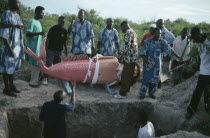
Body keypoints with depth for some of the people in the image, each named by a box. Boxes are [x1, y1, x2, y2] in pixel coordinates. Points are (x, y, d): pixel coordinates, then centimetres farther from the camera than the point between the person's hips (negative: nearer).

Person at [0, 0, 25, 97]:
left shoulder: (17, 15, 10)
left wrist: (22, 45, 15)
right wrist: (9, 48, -22)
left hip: (17, 46, 8)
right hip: (10, 46, -8)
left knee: (13, 67, 17)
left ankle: (11, 85, 29)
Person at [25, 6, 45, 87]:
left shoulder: (38, 22, 15)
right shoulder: (32, 21, -12)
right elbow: (28, 34, -19)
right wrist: (39, 33, -29)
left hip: (38, 47, 9)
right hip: (33, 47, -9)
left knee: (37, 65, 12)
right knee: (35, 65, -6)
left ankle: (36, 80, 20)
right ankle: (33, 82, 2)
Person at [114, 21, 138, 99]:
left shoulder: (128, 32, -12)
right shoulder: (133, 32, 19)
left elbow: (126, 46, -20)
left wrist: (121, 56, -12)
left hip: (129, 58, -10)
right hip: (133, 57, 10)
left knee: (125, 76, -6)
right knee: (129, 75, 15)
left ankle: (122, 94, -2)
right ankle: (126, 90, 25)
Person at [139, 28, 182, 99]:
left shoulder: (162, 42, -4)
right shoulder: (147, 41, -12)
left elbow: (169, 50, -5)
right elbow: (142, 53, -14)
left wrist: (178, 56, -10)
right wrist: (146, 60, -29)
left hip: (156, 64, 3)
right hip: (147, 63, -3)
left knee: (155, 79, 7)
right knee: (146, 78, -2)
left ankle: (151, 93, 22)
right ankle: (142, 94, 9)